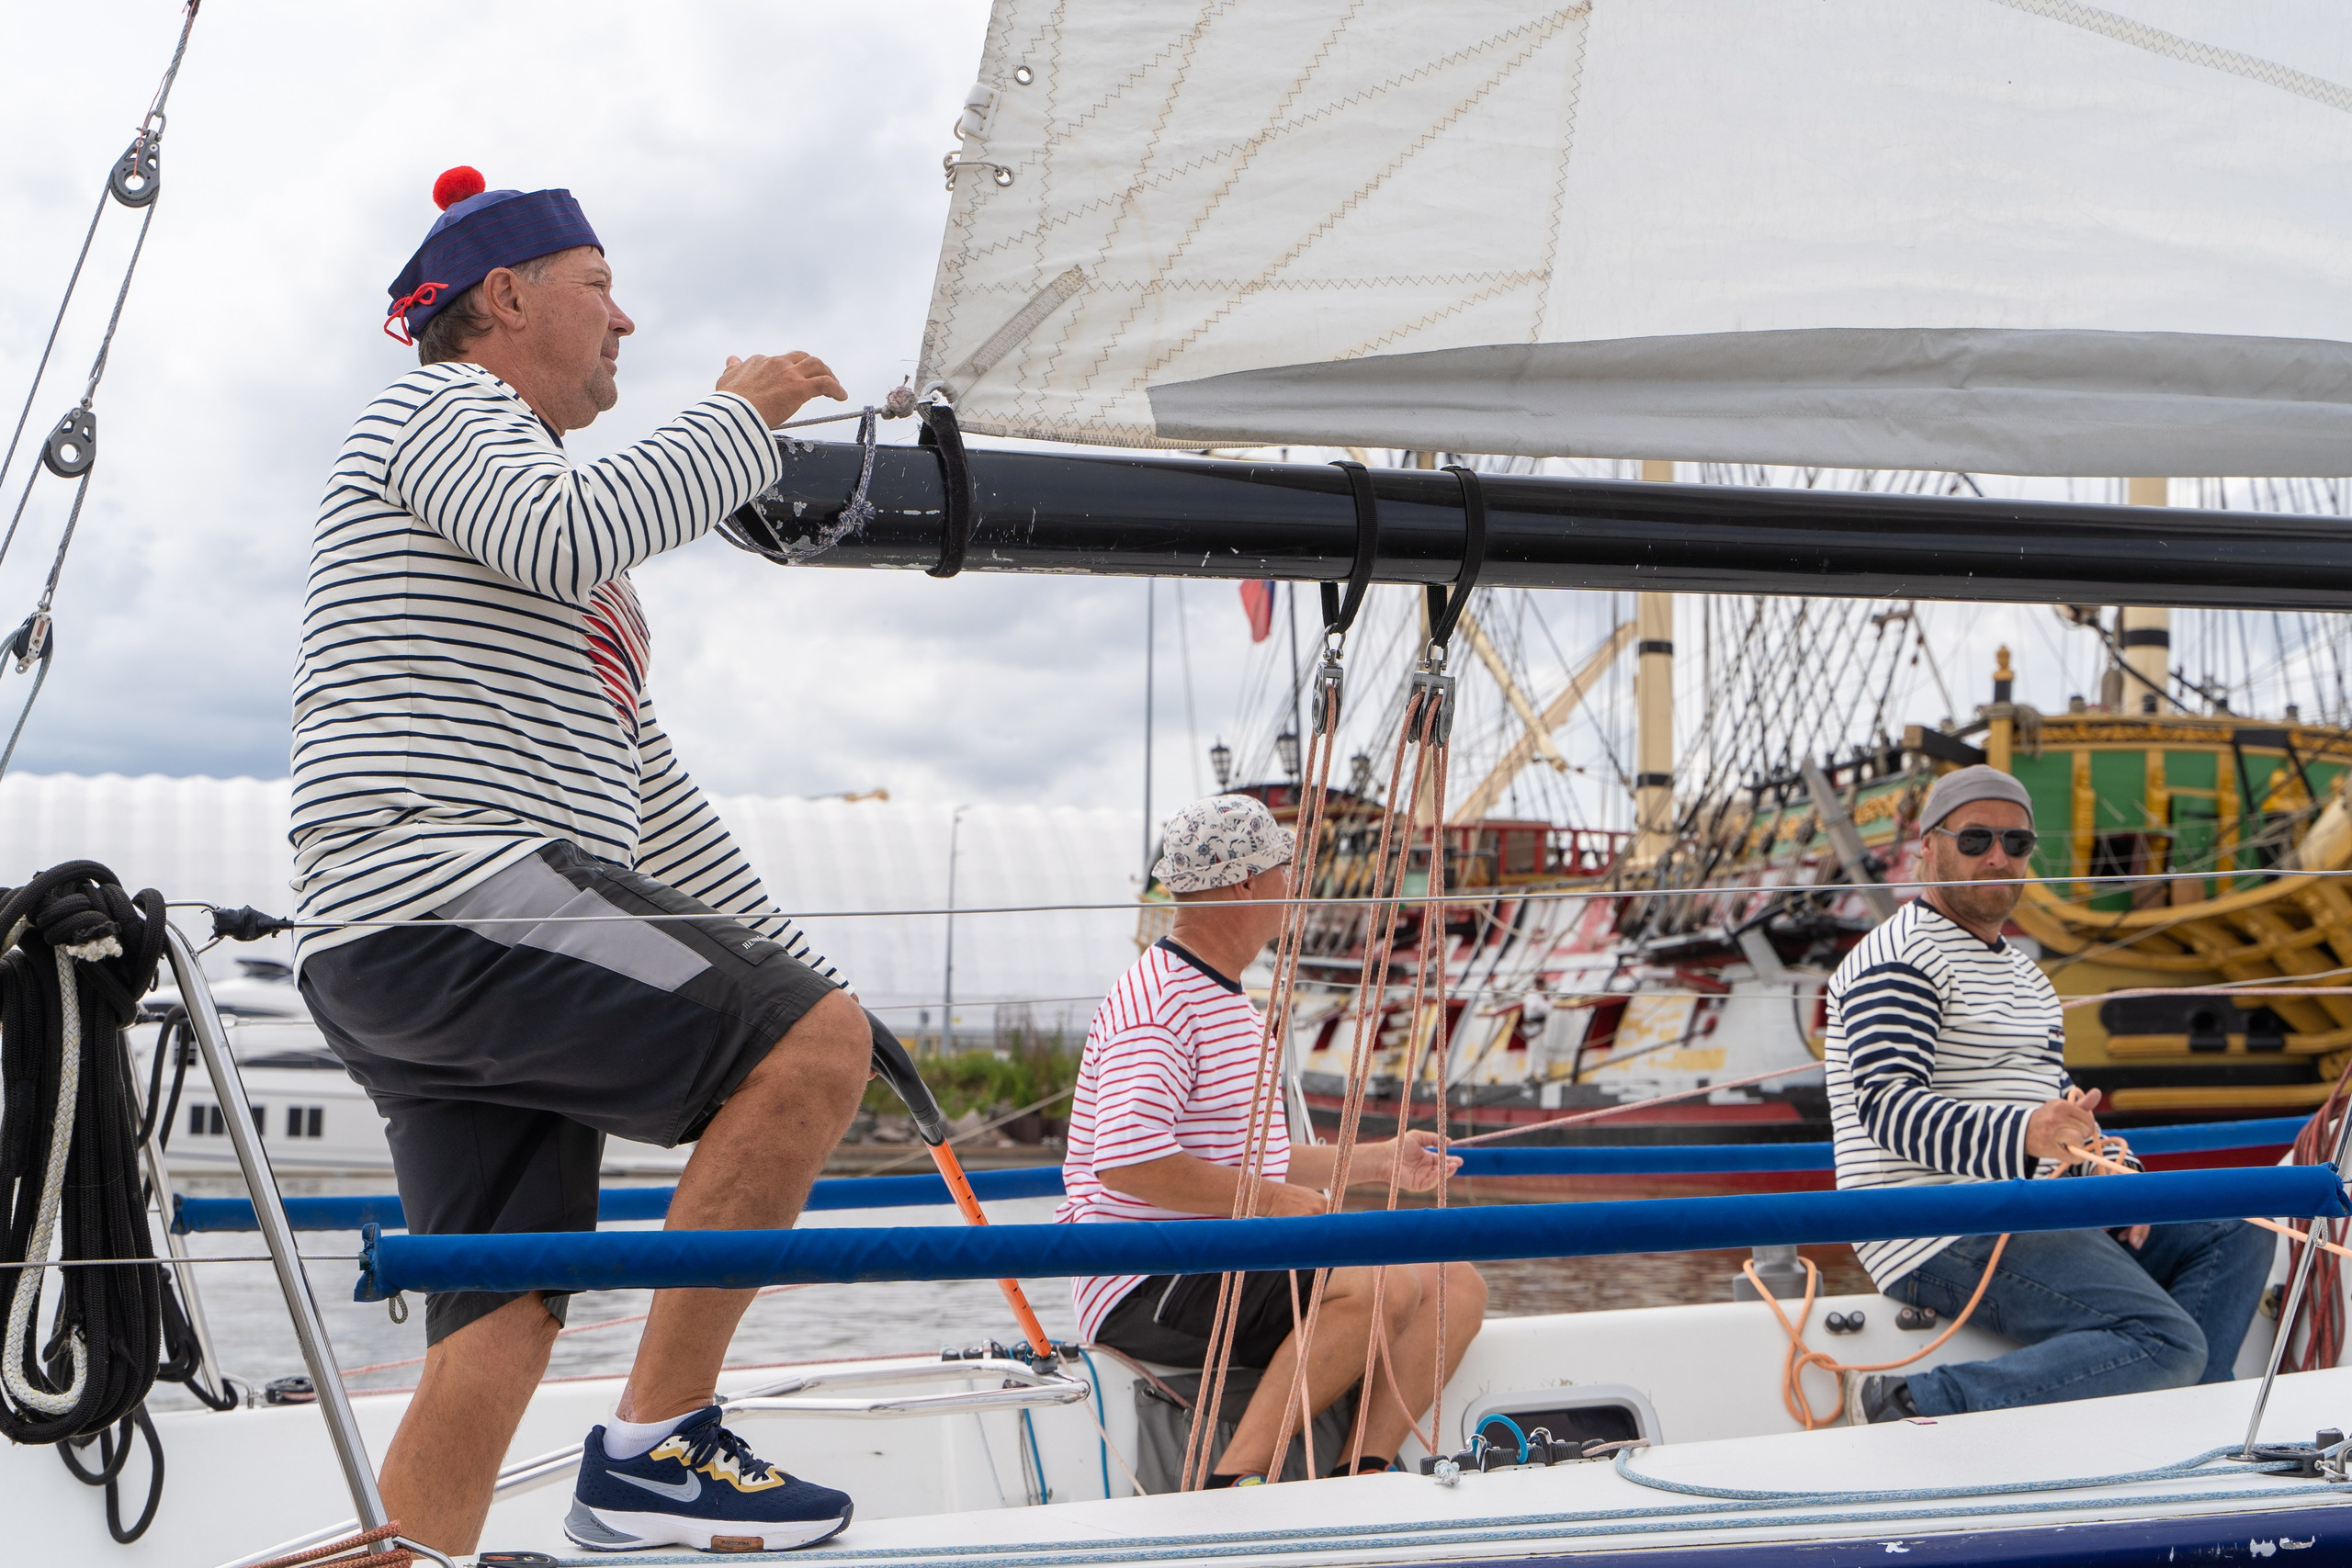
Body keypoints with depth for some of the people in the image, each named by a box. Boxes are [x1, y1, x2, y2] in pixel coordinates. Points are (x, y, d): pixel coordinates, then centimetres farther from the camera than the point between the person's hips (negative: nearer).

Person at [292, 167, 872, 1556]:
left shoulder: (529, 480, 34)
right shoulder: (445, 409, 6)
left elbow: (648, 785, 34)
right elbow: (568, 539, -20)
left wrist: (783, 965, 31)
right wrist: (739, 416, -4)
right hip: (442, 899, -10)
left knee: (503, 1330, 3)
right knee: (817, 1045, -19)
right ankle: (655, 1451, -16)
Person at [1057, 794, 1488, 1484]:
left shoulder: (1225, 1000, 23)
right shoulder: (1154, 1006, -12)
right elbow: (1128, 1162, -26)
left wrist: (1376, 1161, 17)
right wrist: (1271, 1200, -18)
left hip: (1225, 1264, 10)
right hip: (1145, 1288, -10)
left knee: (1457, 1286, -2)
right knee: (1385, 1283, -29)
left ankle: (1360, 1476, -13)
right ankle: (1230, 1486, -25)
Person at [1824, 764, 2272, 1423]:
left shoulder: (2022, 971, 24)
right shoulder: (1898, 963, -9)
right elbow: (1889, 1107, -21)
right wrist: (2024, 1135, -36)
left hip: (2033, 1215, 10)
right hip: (1942, 1237, -10)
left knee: (2237, 1232, 11)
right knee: (2167, 1342, -23)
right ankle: (1908, 1408, -29)